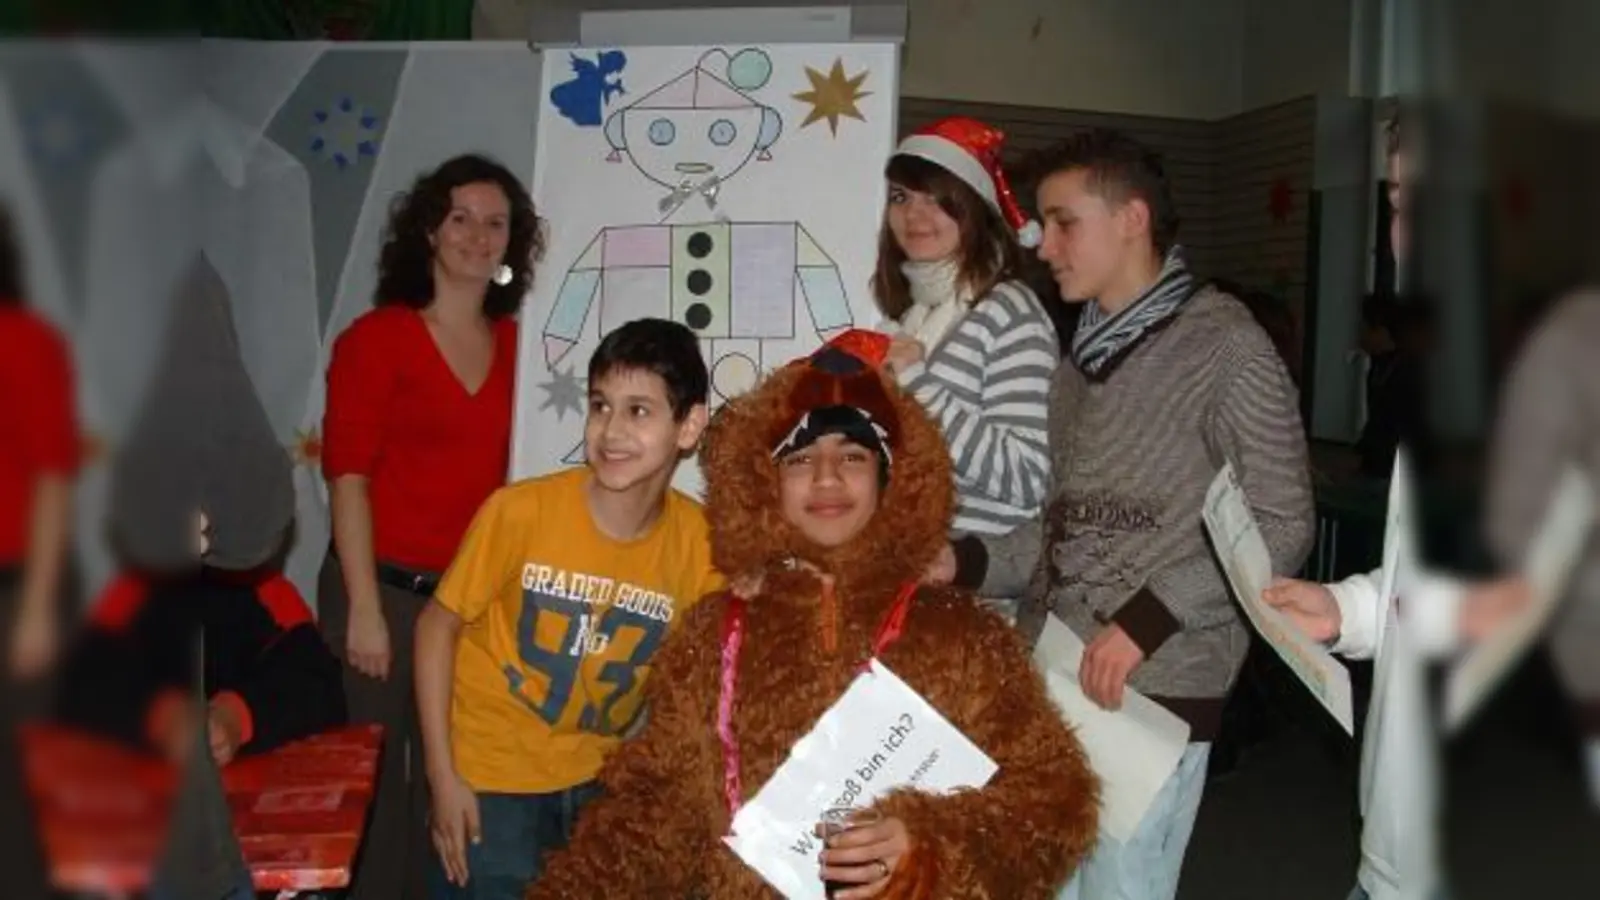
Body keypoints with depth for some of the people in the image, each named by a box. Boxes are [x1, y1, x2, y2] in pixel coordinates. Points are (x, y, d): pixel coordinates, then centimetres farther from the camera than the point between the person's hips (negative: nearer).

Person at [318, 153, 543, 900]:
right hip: (387, 587, -3)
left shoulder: (516, 343, 8)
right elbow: (347, 476, -8)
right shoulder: (375, 338, -3)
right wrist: (363, 607, -13)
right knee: (373, 777, 4)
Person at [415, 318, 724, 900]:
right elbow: (437, 628, -10)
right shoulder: (521, 511, -21)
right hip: (490, 775, -2)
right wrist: (443, 777, -11)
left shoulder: (698, 541, -15)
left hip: (596, 780, 3)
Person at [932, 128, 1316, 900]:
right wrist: (967, 563, 4)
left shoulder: (1223, 343, -7)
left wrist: (1148, 620, -17)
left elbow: (1280, 524, -10)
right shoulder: (1083, 354, 16)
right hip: (1049, 675, 7)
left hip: (1156, 687, -7)